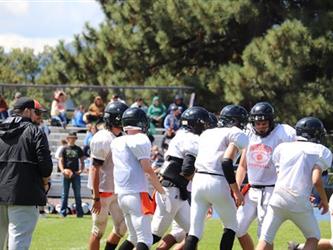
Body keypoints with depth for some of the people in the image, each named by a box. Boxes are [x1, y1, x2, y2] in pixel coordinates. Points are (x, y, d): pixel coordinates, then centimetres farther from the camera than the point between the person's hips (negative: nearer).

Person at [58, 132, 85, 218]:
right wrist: (62, 170, -15)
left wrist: (81, 170, -3)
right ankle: (63, 212, 5)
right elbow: (61, 161, 1)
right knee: (65, 194, 1)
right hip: (66, 174, -1)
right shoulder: (65, 149, 5)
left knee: (77, 194, 2)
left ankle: (79, 212, 4)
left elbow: (82, 161, 14)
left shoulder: (78, 149, 10)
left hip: (76, 174, 1)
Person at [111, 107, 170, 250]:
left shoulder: (116, 143, 13)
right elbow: (148, 170, -11)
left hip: (121, 195, 8)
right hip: (137, 194, -8)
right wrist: (163, 193, -7)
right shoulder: (140, 140, -9)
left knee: (134, 237, 19)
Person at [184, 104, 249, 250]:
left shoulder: (207, 134, 22)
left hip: (198, 179, 5)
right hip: (217, 183, -5)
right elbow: (226, 162, -13)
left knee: (195, 230, 6)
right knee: (231, 226, 15)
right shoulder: (237, 134, 1)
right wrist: (236, 192, -10)